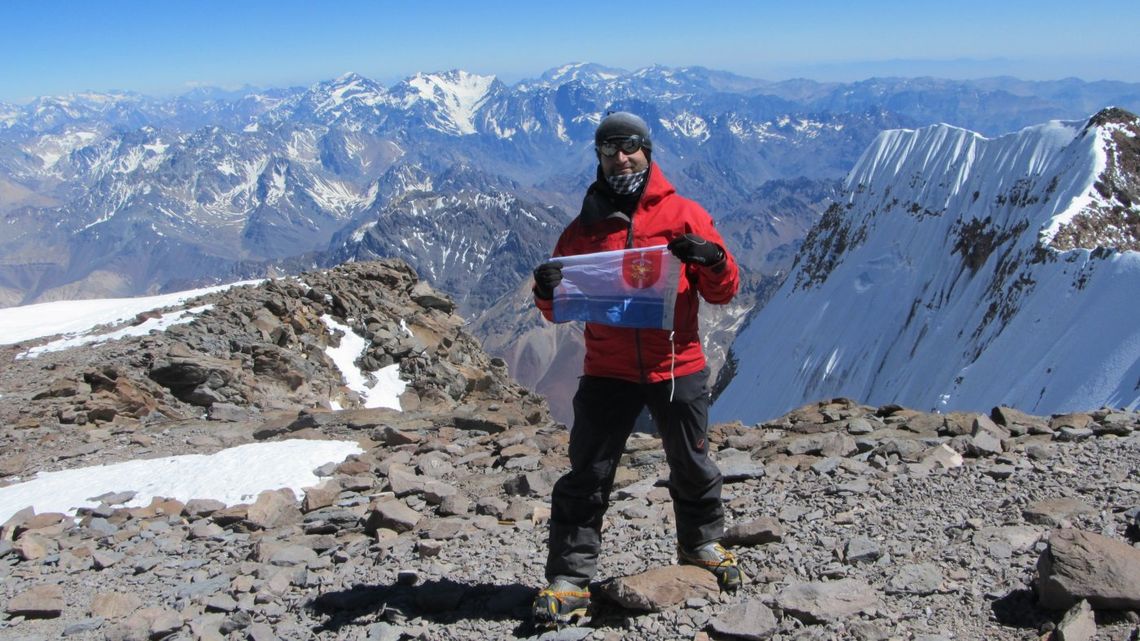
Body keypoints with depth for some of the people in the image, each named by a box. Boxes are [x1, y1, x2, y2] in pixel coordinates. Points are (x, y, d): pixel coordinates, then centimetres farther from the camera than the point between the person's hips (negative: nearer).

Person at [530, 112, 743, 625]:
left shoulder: (684, 215, 1)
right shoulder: (583, 228, 7)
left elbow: (723, 293, 0)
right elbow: (559, 311, 10)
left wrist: (711, 259, -21)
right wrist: (547, 291, -13)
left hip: (677, 369, 0)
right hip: (606, 373, 1)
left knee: (692, 468, 16)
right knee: (586, 476, -1)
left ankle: (700, 545, 40)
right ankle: (570, 578, 10)